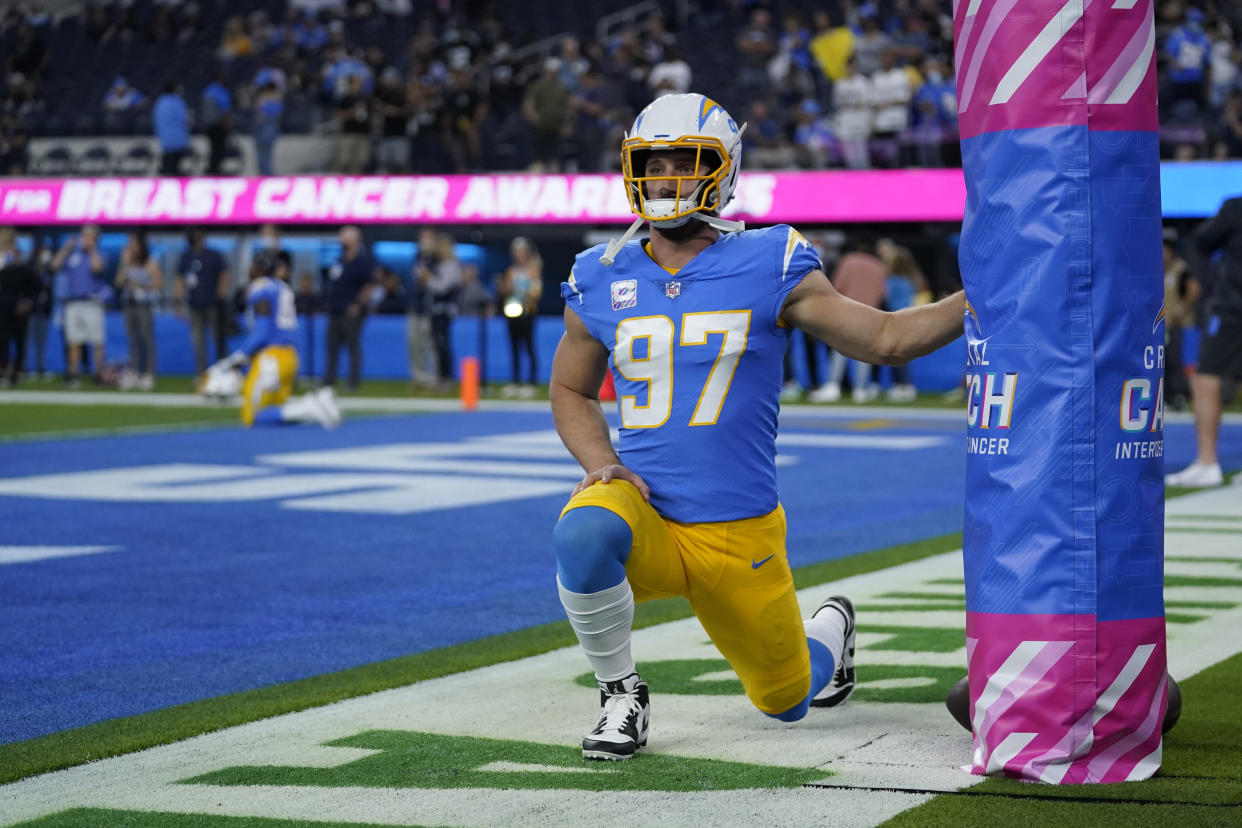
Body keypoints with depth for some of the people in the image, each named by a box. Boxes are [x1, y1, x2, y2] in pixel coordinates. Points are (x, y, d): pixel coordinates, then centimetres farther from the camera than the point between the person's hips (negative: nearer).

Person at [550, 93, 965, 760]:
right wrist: (600, 462, -2)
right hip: (645, 512, 1)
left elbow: (885, 338, -1)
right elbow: (570, 390, 17)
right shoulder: (602, 283, 3)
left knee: (786, 700, 13)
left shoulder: (768, 268, -5)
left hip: (738, 530, -1)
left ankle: (830, 629, 51)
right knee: (583, 536, -35)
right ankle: (621, 694, -11)